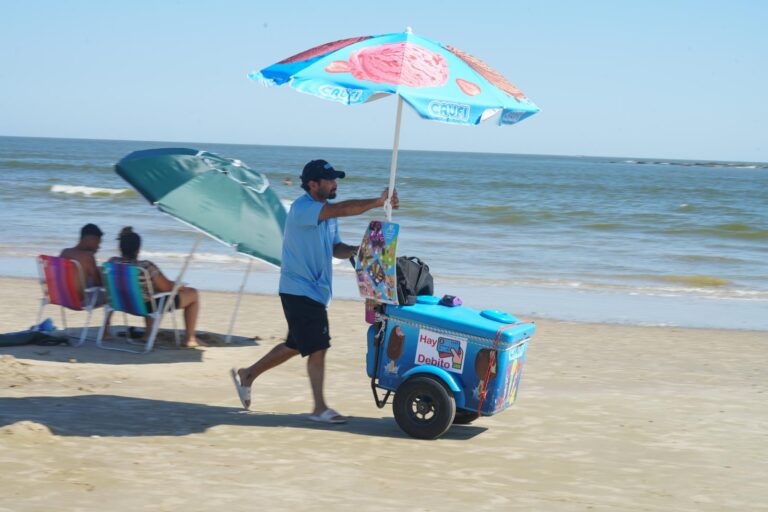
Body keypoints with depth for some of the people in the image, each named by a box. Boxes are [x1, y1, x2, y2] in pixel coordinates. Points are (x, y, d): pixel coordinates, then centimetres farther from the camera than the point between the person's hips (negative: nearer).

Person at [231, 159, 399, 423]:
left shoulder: (327, 212, 13)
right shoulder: (302, 208, -18)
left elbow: (335, 248, 16)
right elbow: (342, 209, -32)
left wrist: (356, 251, -4)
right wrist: (377, 202, -33)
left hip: (316, 291, 10)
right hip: (299, 290, -10)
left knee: (295, 345, 17)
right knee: (318, 348, -7)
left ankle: (247, 374, 31)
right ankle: (320, 408, 3)